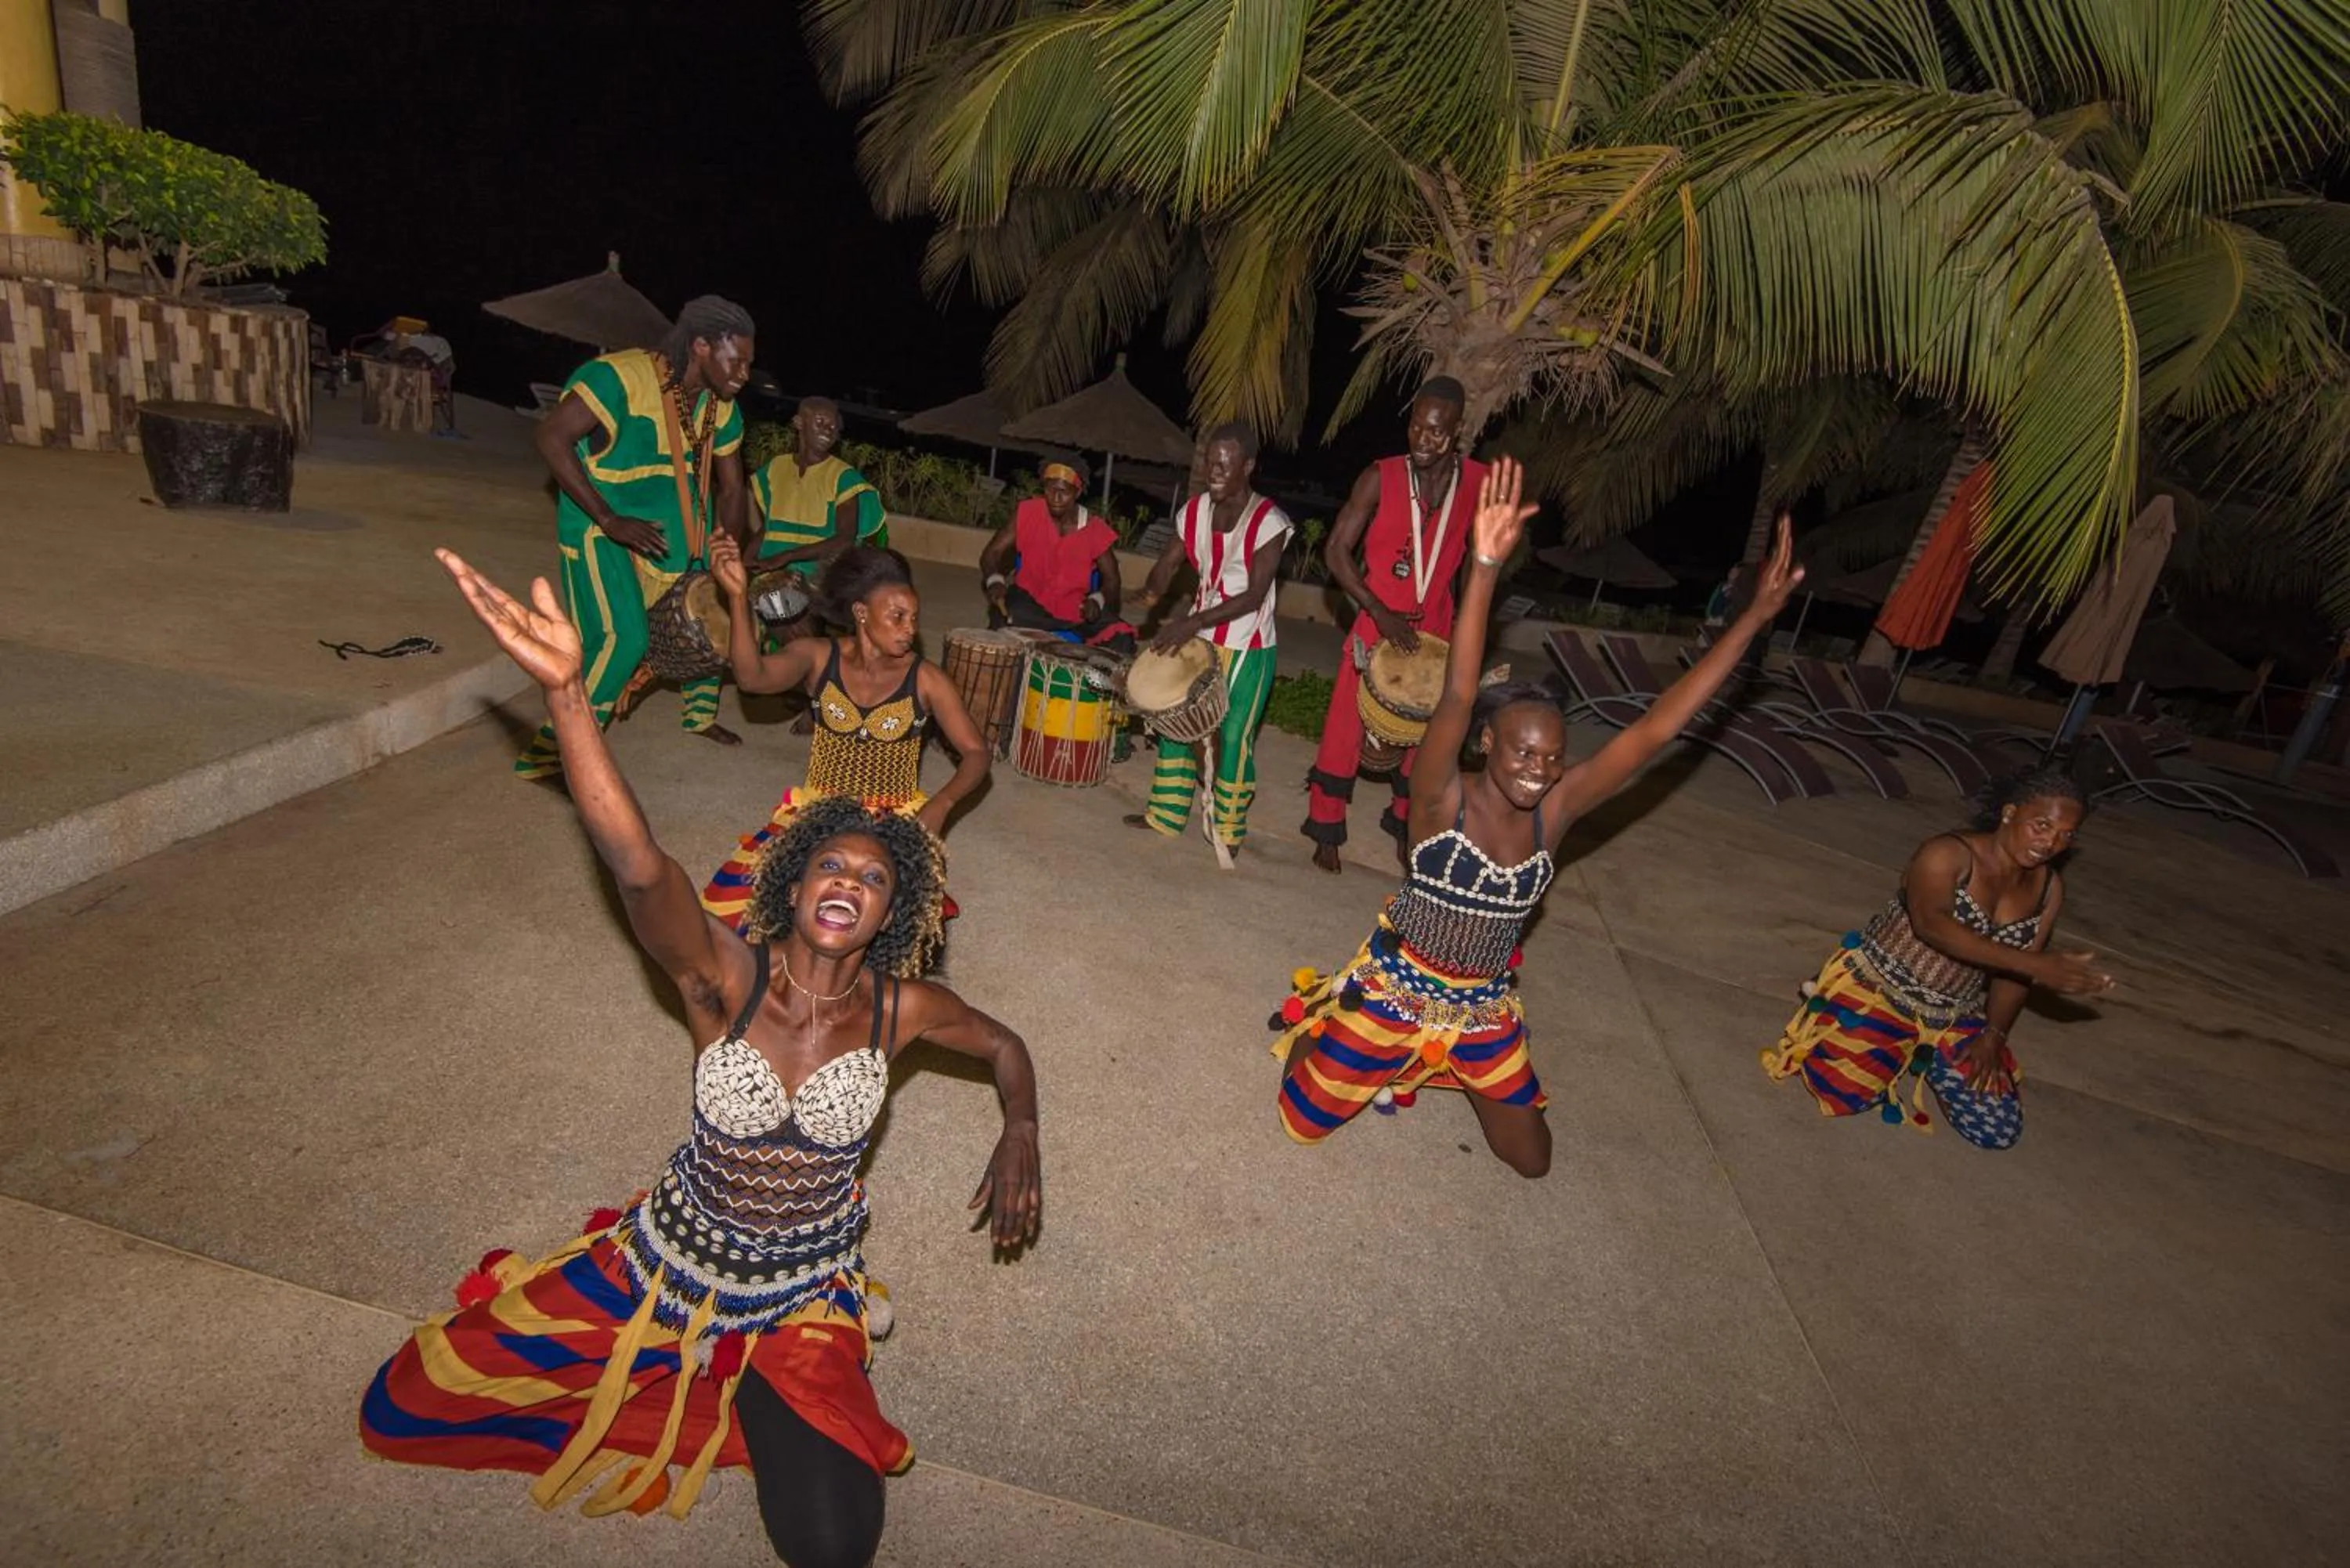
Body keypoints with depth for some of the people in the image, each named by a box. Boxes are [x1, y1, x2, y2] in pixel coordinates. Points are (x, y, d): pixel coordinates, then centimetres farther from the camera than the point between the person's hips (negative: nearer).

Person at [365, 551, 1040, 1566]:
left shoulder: (897, 1008, -16)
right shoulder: (727, 980, -23)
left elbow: (1004, 1045, 4)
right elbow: (639, 869, -43)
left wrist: (1019, 1135, -14)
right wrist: (566, 690, -57)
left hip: (805, 1303, 1)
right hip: (666, 1264, 0)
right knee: (399, 1408, 4)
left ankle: (757, 1387, 16)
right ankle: (681, 1357, 23)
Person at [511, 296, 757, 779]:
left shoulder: (721, 405, -2)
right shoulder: (623, 377, -24)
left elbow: (732, 490, 5)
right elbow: (551, 438, -27)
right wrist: (609, 520, -30)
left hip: (671, 519, 8)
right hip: (602, 524, -8)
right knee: (622, 637, -21)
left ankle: (702, 713, 39)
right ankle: (550, 753, -9)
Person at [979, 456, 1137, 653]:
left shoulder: (1095, 530, -8)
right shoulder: (1027, 512, -9)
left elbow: (1111, 579, 2)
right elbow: (991, 553, -6)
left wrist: (1098, 599, -20)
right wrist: (995, 581, -28)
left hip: (1077, 609, 1)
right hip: (1030, 601, -1)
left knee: (1121, 641, -19)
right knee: (1003, 620, -32)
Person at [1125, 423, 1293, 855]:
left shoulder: (1269, 522, -18)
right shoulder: (1194, 511, 0)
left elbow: (1255, 595, -23)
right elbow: (1169, 562, 5)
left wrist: (1194, 621, -31)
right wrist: (1153, 591, -19)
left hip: (1246, 649, -6)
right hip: (1198, 638, 6)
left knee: (1232, 738, -1)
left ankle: (1228, 832, 16)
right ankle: (1166, 815, 28)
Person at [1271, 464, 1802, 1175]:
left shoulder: (1553, 810, -12)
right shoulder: (1442, 800, -23)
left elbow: (1653, 729, -16)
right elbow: (1457, 698, -39)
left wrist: (1755, 616, -19)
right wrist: (1485, 567, -52)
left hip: (1485, 1008, 4)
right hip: (1395, 988, -4)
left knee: (1532, 1160, 18)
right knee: (1302, 1122, 9)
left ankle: (1443, 1068, 40)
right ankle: (1310, 1023, 38)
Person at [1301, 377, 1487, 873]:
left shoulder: (1479, 483, -3)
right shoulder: (1381, 477, -11)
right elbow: (1336, 551, -11)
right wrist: (1381, 613, -19)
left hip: (1435, 634, 3)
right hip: (1376, 625, -3)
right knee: (1345, 730, 3)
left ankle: (1405, 824, 36)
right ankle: (1327, 831, 21)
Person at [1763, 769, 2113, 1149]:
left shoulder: (2049, 888, 2)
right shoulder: (1948, 854, -19)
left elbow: (2014, 972, 7)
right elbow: (1931, 924, -37)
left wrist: (1993, 1035, -4)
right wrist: (2035, 965, -40)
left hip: (1954, 1018, 6)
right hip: (1880, 987, -5)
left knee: (1999, 1131, -5)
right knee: (1841, 1093, -21)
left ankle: (1925, 1053, 19)